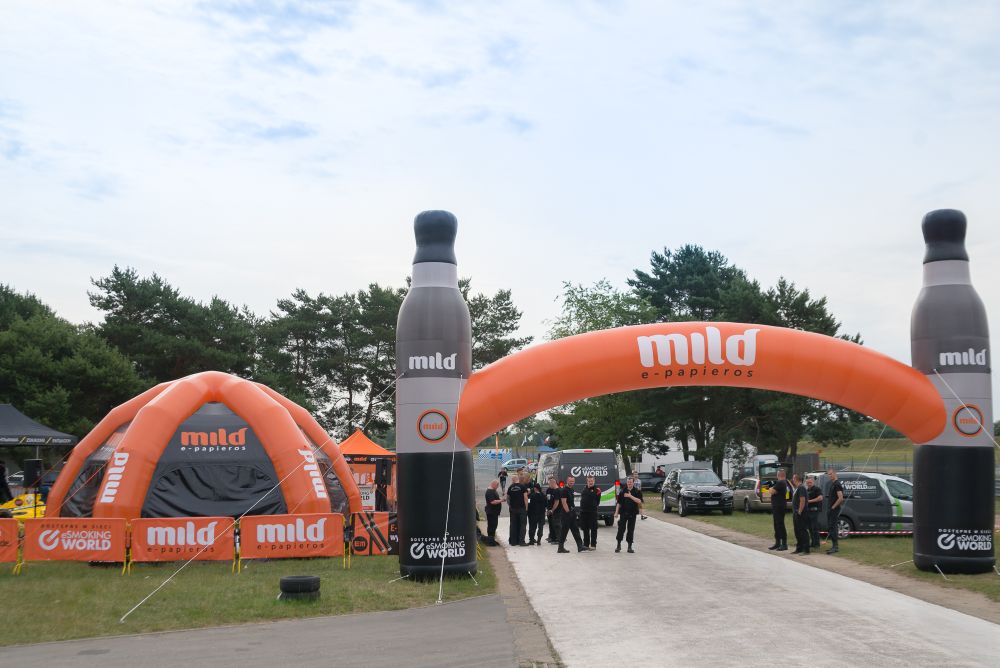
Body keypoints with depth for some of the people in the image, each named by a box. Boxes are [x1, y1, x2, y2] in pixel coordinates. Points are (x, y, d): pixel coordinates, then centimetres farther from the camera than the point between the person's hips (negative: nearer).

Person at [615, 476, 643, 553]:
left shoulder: (637, 492, 2)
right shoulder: (622, 492, 6)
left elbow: (639, 501, -13)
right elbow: (618, 503, 8)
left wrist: (630, 496, -19)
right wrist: (616, 512, 2)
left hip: (632, 514, -1)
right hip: (623, 513, 1)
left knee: (631, 529, 2)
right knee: (621, 529, -3)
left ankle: (630, 547, 9)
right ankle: (619, 545, 9)